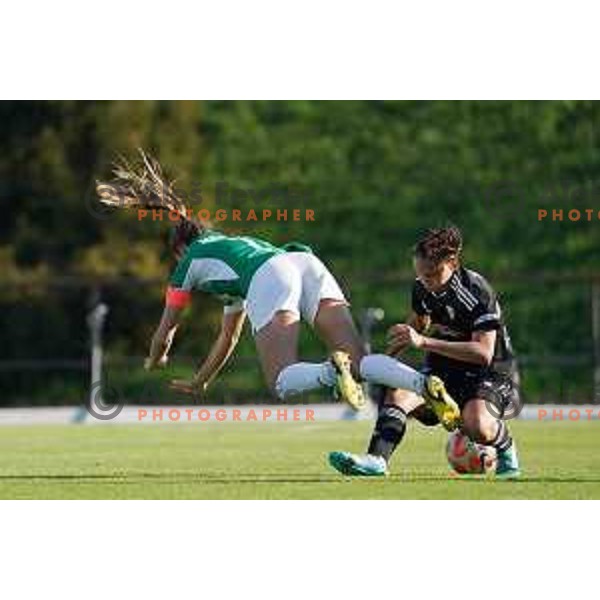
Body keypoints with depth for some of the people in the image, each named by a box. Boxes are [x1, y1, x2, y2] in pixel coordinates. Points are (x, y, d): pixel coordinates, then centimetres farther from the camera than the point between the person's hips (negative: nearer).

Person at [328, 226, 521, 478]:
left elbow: (483, 352, -31)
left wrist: (424, 342, -34)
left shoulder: (477, 292, -23)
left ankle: (506, 449, -3)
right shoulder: (422, 288, -1)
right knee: (398, 394, -23)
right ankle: (377, 459, -38)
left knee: (476, 425, -36)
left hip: (490, 372, -6)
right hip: (446, 367, 6)